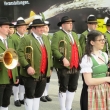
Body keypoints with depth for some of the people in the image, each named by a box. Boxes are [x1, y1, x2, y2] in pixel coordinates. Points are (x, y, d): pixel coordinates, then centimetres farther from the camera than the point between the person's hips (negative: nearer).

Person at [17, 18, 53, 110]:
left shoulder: (45, 38, 15)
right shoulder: (26, 39, -7)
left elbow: (49, 53, 18)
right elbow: (20, 54, -15)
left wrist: (50, 67, 12)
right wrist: (27, 67, -23)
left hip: (44, 74, 6)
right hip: (31, 74, -6)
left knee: (38, 95, 15)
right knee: (30, 95, 4)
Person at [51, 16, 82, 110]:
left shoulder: (74, 35, 20)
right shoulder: (58, 35, -5)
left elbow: (79, 49, 21)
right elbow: (54, 49, -15)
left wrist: (80, 61, 11)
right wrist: (63, 59, -23)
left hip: (75, 67, 7)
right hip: (64, 67, -7)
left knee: (73, 88, 11)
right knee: (63, 88, 2)